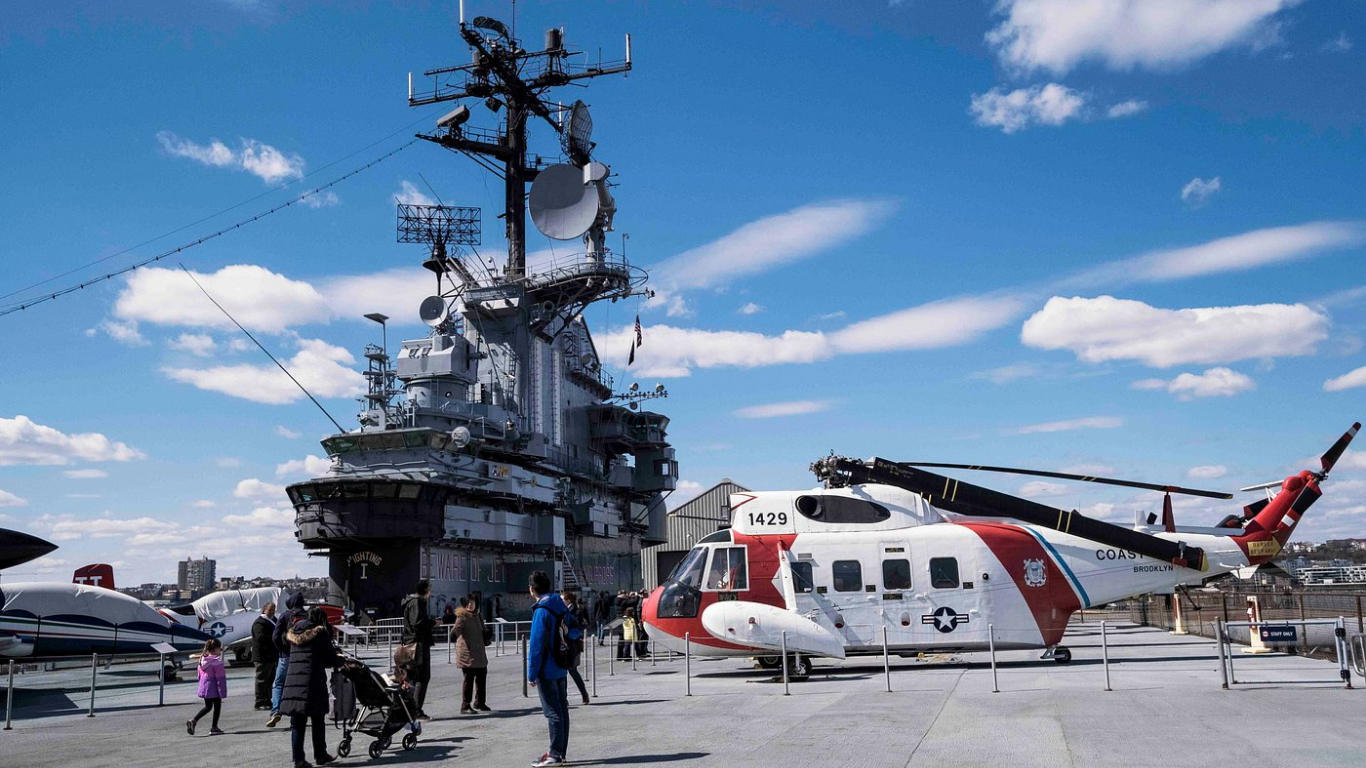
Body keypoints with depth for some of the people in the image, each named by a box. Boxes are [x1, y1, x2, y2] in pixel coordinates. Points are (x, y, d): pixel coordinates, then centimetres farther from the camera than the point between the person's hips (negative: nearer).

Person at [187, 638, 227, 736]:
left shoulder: (202, 659, 6)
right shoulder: (216, 661, -17)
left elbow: (199, 675, 14)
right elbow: (220, 677, -17)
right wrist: (222, 691, -14)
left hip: (204, 686, 7)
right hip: (214, 687, -7)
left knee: (208, 707, 16)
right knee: (217, 706, 8)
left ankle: (193, 720, -3)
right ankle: (214, 727, 11)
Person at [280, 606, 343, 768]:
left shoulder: (294, 634, 16)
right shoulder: (320, 633, -1)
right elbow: (331, 659, -1)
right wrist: (341, 659, 21)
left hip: (293, 680, 5)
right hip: (313, 681, -5)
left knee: (297, 723, 6)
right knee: (318, 721, 8)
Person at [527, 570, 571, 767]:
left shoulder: (542, 611, -18)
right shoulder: (560, 606, 8)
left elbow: (536, 645, -19)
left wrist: (531, 674, -14)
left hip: (546, 670, -8)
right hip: (561, 668, 8)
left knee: (552, 712, -4)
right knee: (561, 709, 13)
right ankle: (560, 752, 22)